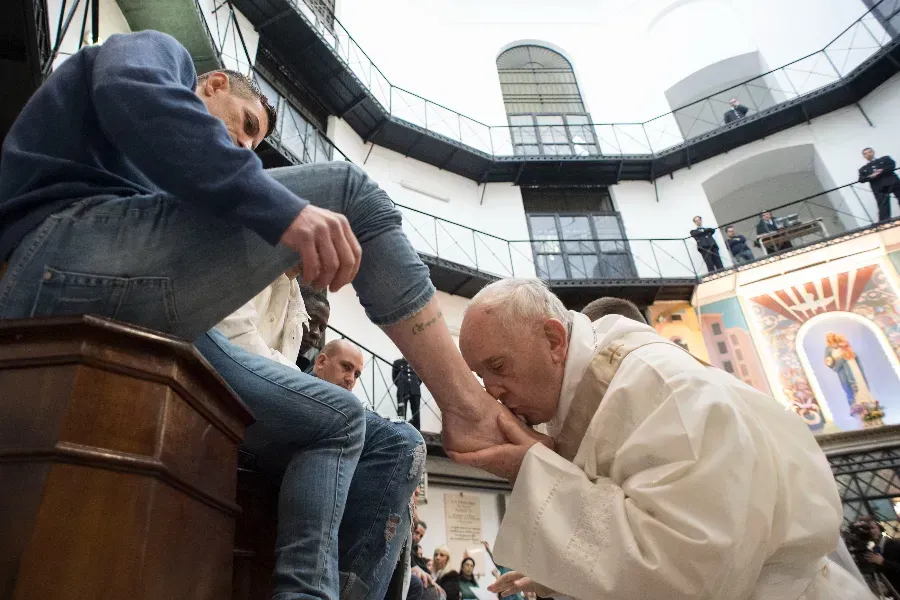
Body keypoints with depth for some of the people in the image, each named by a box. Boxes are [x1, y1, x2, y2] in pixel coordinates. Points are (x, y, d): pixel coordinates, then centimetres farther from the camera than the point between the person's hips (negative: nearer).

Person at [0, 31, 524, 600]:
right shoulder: (161, 50, 17)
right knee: (347, 190, -7)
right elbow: (133, 96, -11)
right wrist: (283, 207, -24)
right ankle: (472, 410, -10)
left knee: (336, 418, 8)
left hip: (139, 332, 9)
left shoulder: (160, 177, 39)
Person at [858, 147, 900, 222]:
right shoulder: (863, 169, 21)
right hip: (879, 188, 0)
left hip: (892, 182, 0)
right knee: (883, 207, -11)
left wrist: (881, 171, -11)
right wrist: (870, 176, -11)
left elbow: (892, 165, 2)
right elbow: (861, 180, 6)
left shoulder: (885, 159, 19)